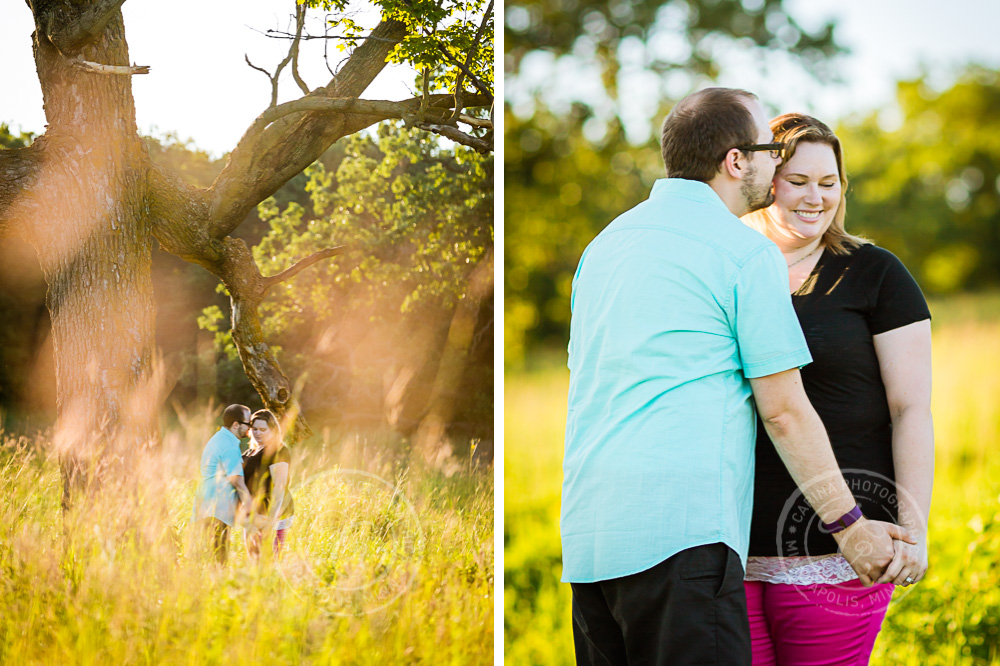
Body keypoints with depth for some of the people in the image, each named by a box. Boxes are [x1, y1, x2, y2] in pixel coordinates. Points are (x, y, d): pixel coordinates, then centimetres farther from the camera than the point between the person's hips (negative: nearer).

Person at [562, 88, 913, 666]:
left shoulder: (605, 244, 19)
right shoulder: (748, 252, -3)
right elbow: (784, 410, -5)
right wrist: (849, 526, 2)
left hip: (586, 528, 8)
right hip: (681, 529, -8)